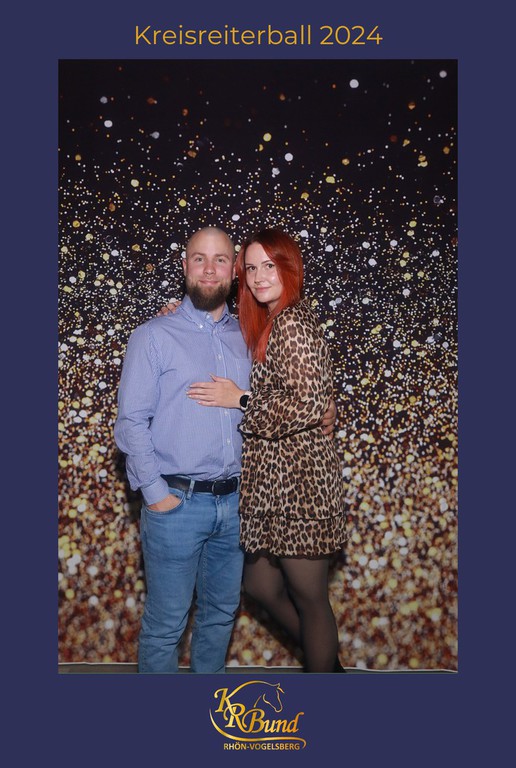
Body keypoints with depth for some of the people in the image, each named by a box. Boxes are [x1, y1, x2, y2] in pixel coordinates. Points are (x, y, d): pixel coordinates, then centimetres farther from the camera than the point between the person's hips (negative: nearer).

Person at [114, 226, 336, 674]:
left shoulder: (246, 339, 9)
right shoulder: (153, 337, -4)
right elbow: (131, 422, -7)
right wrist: (156, 494, -12)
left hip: (234, 502, 4)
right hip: (176, 503, -4)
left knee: (222, 613, 19)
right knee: (166, 623, 7)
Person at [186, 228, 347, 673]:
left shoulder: (292, 322, -14)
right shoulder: (267, 324, 15)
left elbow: (307, 406, -22)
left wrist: (240, 400, -12)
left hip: (298, 479, -10)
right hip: (275, 480, 10)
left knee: (308, 597, 6)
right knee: (261, 584, 20)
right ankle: (328, 664, 38)